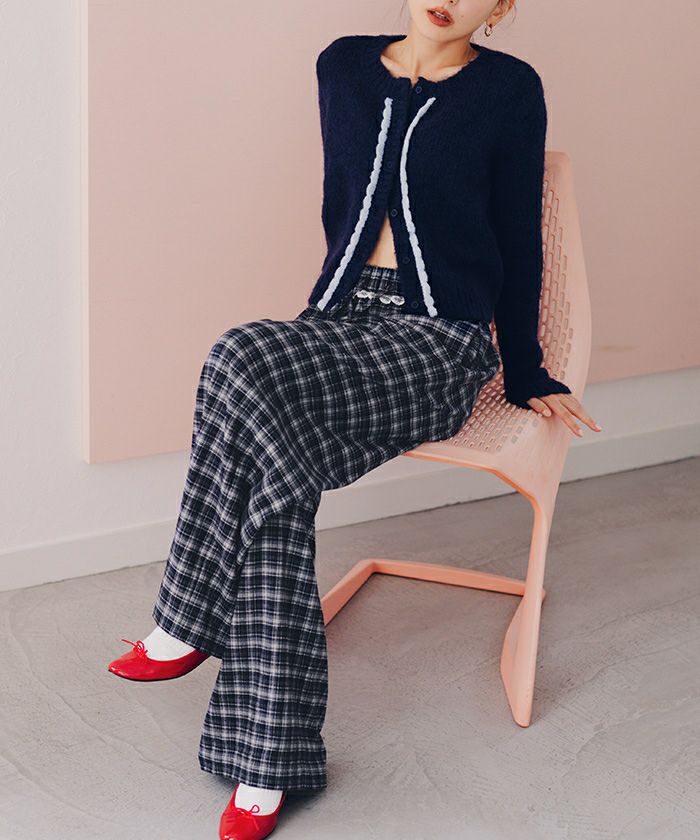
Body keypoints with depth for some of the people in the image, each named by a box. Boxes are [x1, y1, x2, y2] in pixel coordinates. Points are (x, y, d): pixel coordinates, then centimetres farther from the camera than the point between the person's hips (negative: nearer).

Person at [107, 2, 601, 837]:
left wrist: (525, 375, 12)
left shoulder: (508, 89, 1)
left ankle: (187, 627, -19)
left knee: (245, 361, -32)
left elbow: (517, 237, 7)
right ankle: (266, 765, -27)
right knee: (277, 469, -30)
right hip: (338, 325, 4)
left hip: (438, 344, -4)